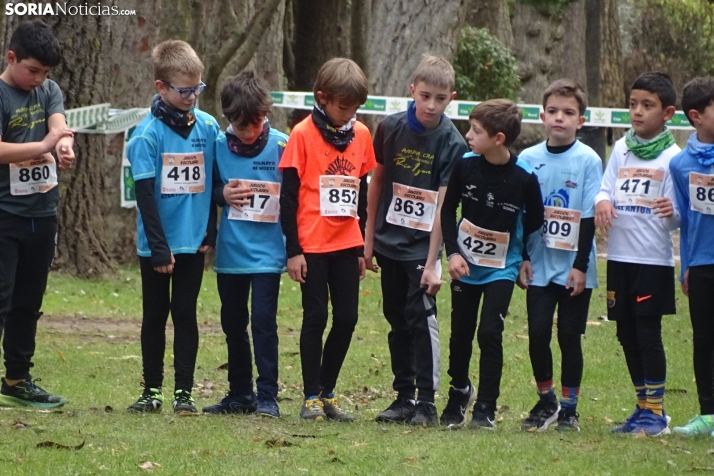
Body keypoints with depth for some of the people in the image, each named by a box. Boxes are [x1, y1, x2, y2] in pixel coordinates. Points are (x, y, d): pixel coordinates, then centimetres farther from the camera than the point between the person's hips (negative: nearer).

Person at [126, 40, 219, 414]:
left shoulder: (208, 127, -1)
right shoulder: (147, 134, -11)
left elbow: (214, 183, 7)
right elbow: (145, 194, -12)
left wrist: (211, 232, 2)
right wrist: (159, 248, -14)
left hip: (193, 241, 2)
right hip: (156, 244, -2)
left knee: (185, 314, 5)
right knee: (155, 315, 8)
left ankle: (184, 391, 9)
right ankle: (152, 390, 15)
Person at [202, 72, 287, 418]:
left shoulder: (281, 146, -6)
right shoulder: (219, 146, 1)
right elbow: (205, 190, 11)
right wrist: (222, 194, -8)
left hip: (267, 250, -4)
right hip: (230, 250, 4)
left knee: (263, 321, -9)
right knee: (233, 323, 12)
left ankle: (267, 396, -2)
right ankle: (240, 393, 24)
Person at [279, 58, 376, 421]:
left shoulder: (361, 134, 6)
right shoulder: (303, 134, -8)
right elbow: (288, 194, -7)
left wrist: (362, 246, 14)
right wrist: (293, 250, -9)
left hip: (347, 244, 4)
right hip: (312, 244, -4)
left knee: (347, 318, 4)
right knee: (316, 317, -1)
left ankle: (327, 392, 15)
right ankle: (311, 397, 6)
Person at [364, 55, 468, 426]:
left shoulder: (452, 144, -12)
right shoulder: (391, 129, -2)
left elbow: (443, 205, -14)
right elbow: (377, 182, 9)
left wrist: (432, 262, -17)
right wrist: (369, 238, 10)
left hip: (423, 245, -4)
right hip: (389, 242, 4)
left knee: (421, 317, -11)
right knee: (397, 321, 10)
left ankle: (426, 402, -7)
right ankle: (404, 396, 19)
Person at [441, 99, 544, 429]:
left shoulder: (524, 177, -18)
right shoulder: (465, 166, -11)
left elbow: (534, 219, -2)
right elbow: (448, 210, 1)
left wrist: (522, 256, 3)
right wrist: (453, 252, -7)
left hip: (501, 268, -3)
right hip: (465, 264, 3)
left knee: (490, 334, -12)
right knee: (460, 334, 13)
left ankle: (486, 409, -4)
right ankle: (459, 392, 37)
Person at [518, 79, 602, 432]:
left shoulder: (588, 161, -5)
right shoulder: (529, 159, 3)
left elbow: (589, 218, -5)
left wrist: (581, 266, -9)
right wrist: (522, 258, 2)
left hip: (574, 267, -2)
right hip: (539, 264, 2)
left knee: (569, 336, 1)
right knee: (538, 333, -1)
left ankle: (568, 408, 11)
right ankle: (545, 402, 17)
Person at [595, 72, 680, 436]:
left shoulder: (672, 156, -5)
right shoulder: (621, 149, 10)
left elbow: (679, 216, -6)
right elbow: (606, 187, 7)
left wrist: (672, 212, -28)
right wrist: (602, 201, -15)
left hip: (653, 259, -5)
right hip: (619, 256, 5)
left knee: (648, 333, -6)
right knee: (627, 334, 10)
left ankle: (655, 411, 2)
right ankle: (643, 406, 21)